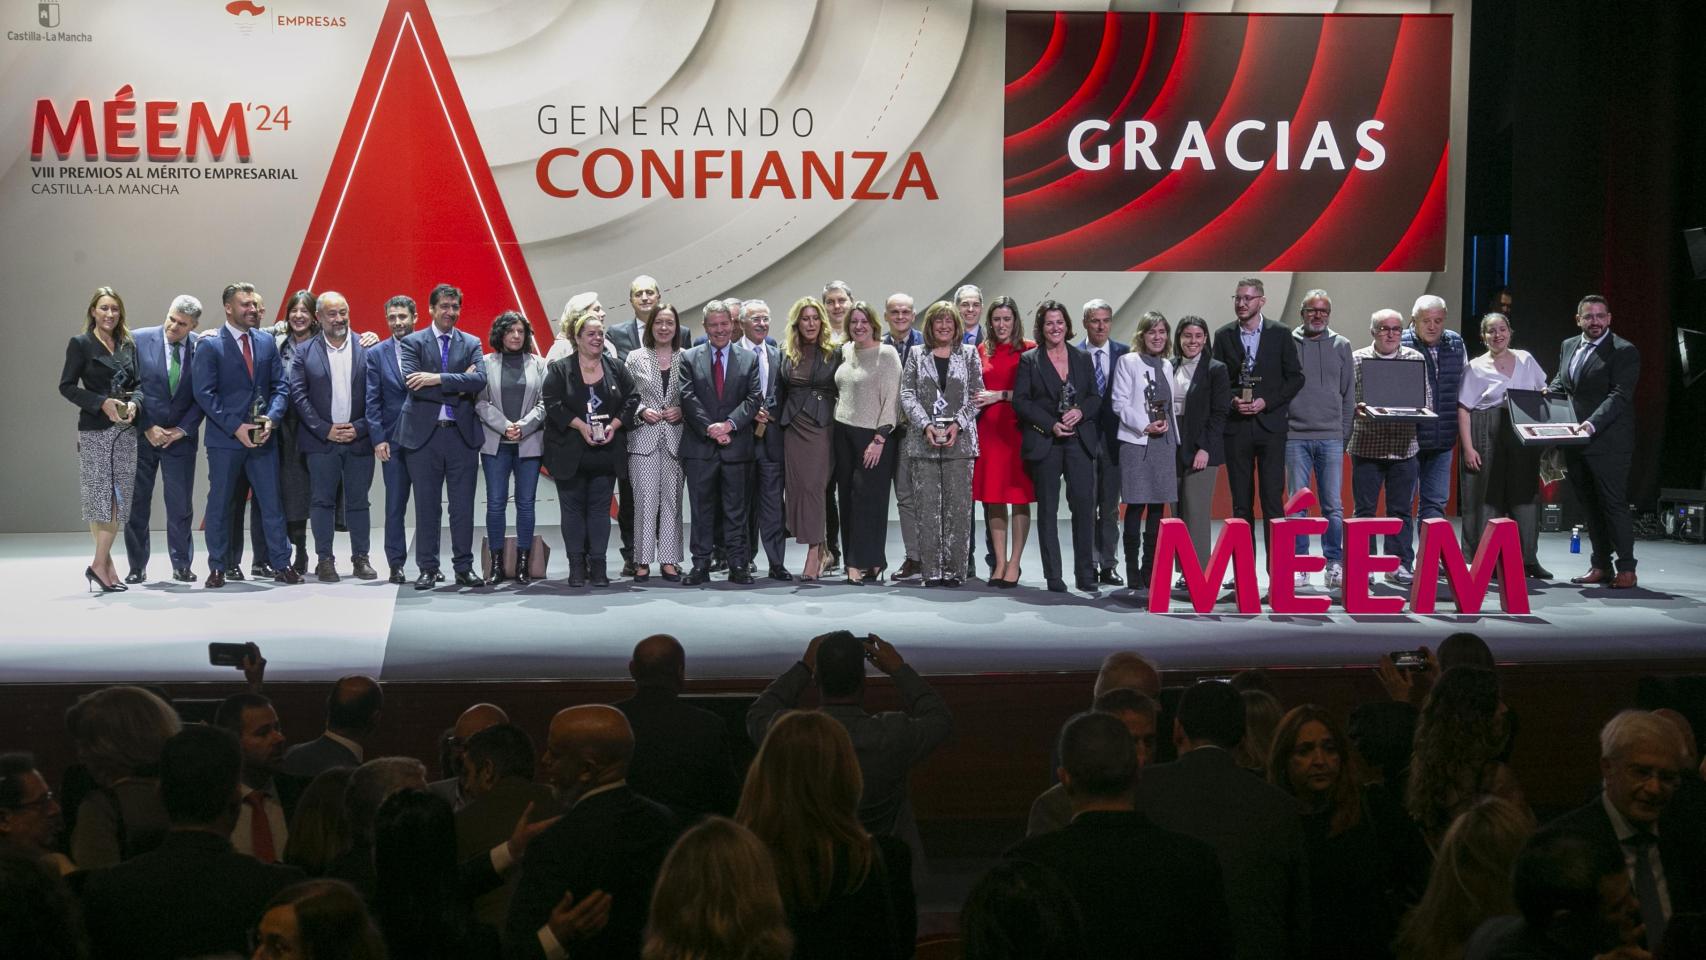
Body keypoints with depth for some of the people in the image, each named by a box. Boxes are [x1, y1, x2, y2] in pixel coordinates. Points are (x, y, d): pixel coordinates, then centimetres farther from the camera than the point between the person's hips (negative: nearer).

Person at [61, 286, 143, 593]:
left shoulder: (128, 345, 12)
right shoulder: (80, 344, -1)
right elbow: (66, 386, -5)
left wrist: (134, 403, -6)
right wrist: (102, 403, -15)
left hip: (126, 429, 5)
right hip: (94, 430, -4)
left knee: (120, 498, 0)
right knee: (100, 496, -5)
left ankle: (100, 564, 6)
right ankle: (105, 564, 3)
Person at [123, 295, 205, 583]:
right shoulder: (140, 340, -4)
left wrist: (182, 429, -8)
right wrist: (147, 427, -9)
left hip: (181, 437, 0)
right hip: (142, 435, 0)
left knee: (181, 506, 1)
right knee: (136, 505, 4)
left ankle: (182, 565, 12)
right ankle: (137, 567, 13)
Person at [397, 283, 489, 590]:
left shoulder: (471, 343, 9)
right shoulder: (413, 342, 3)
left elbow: (480, 380, -9)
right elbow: (412, 384, -12)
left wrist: (438, 379, -19)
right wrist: (458, 386, -12)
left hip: (462, 434, 1)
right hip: (424, 434, -1)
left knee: (463, 506, 4)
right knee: (426, 506, 4)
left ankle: (464, 568, 12)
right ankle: (428, 569, 12)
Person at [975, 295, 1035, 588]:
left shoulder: (1029, 349, -1)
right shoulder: (982, 350, 12)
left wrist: (1000, 395, -11)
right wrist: (976, 402, 1)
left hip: (1018, 428, -4)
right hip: (988, 429, 4)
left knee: (1019, 497, -2)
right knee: (993, 498, 4)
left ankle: (1014, 564, 1)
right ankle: (999, 561, 10)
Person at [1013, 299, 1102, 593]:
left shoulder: (1083, 359, 13)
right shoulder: (1029, 360, 4)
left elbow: (1096, 398, 13)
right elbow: (1020, 401, -2)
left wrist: (1080, 411, -8)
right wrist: (1051, 424, -12)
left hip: (1080, 440, 2)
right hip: (1045, 442, -2)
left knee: (1085, 505, -5)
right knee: (1047, 509, 2)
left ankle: (1086, 572, 3)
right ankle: (1053, 575, 6)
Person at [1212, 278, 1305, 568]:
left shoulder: (1280, 334, 3)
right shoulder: (1224, 336, 8)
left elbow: (1295, 377, 2)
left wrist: (1267, 402, -9)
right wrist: (1232, 400, -10)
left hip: (1270, 424, -2)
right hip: (1236, 427, 2)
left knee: (1273, 498, -5)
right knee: (1241, 502, 4)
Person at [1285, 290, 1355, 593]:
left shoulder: (1341, 346, 9)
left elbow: (1349, 394, 10)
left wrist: (1344, 432, 4)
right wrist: (1280, 428, -1)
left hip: (1331, 438, 1)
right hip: (1295, 437, -1)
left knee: (1333, 506, 0)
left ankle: (1334, 566, 5)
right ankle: (1299, 566, 6)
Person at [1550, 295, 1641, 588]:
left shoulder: (1624, 352, -9)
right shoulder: (1568, 346, 14)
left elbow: (1619, 395, -17)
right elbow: (1559, 383, 24)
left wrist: (1593, 424, -28)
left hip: (1607, 443, -7)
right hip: (1575, 443, 7)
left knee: (1613, 505, -4)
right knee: (1590, 507, 12)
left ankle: (1626, 569, 4)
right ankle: (1601, 567, 20)